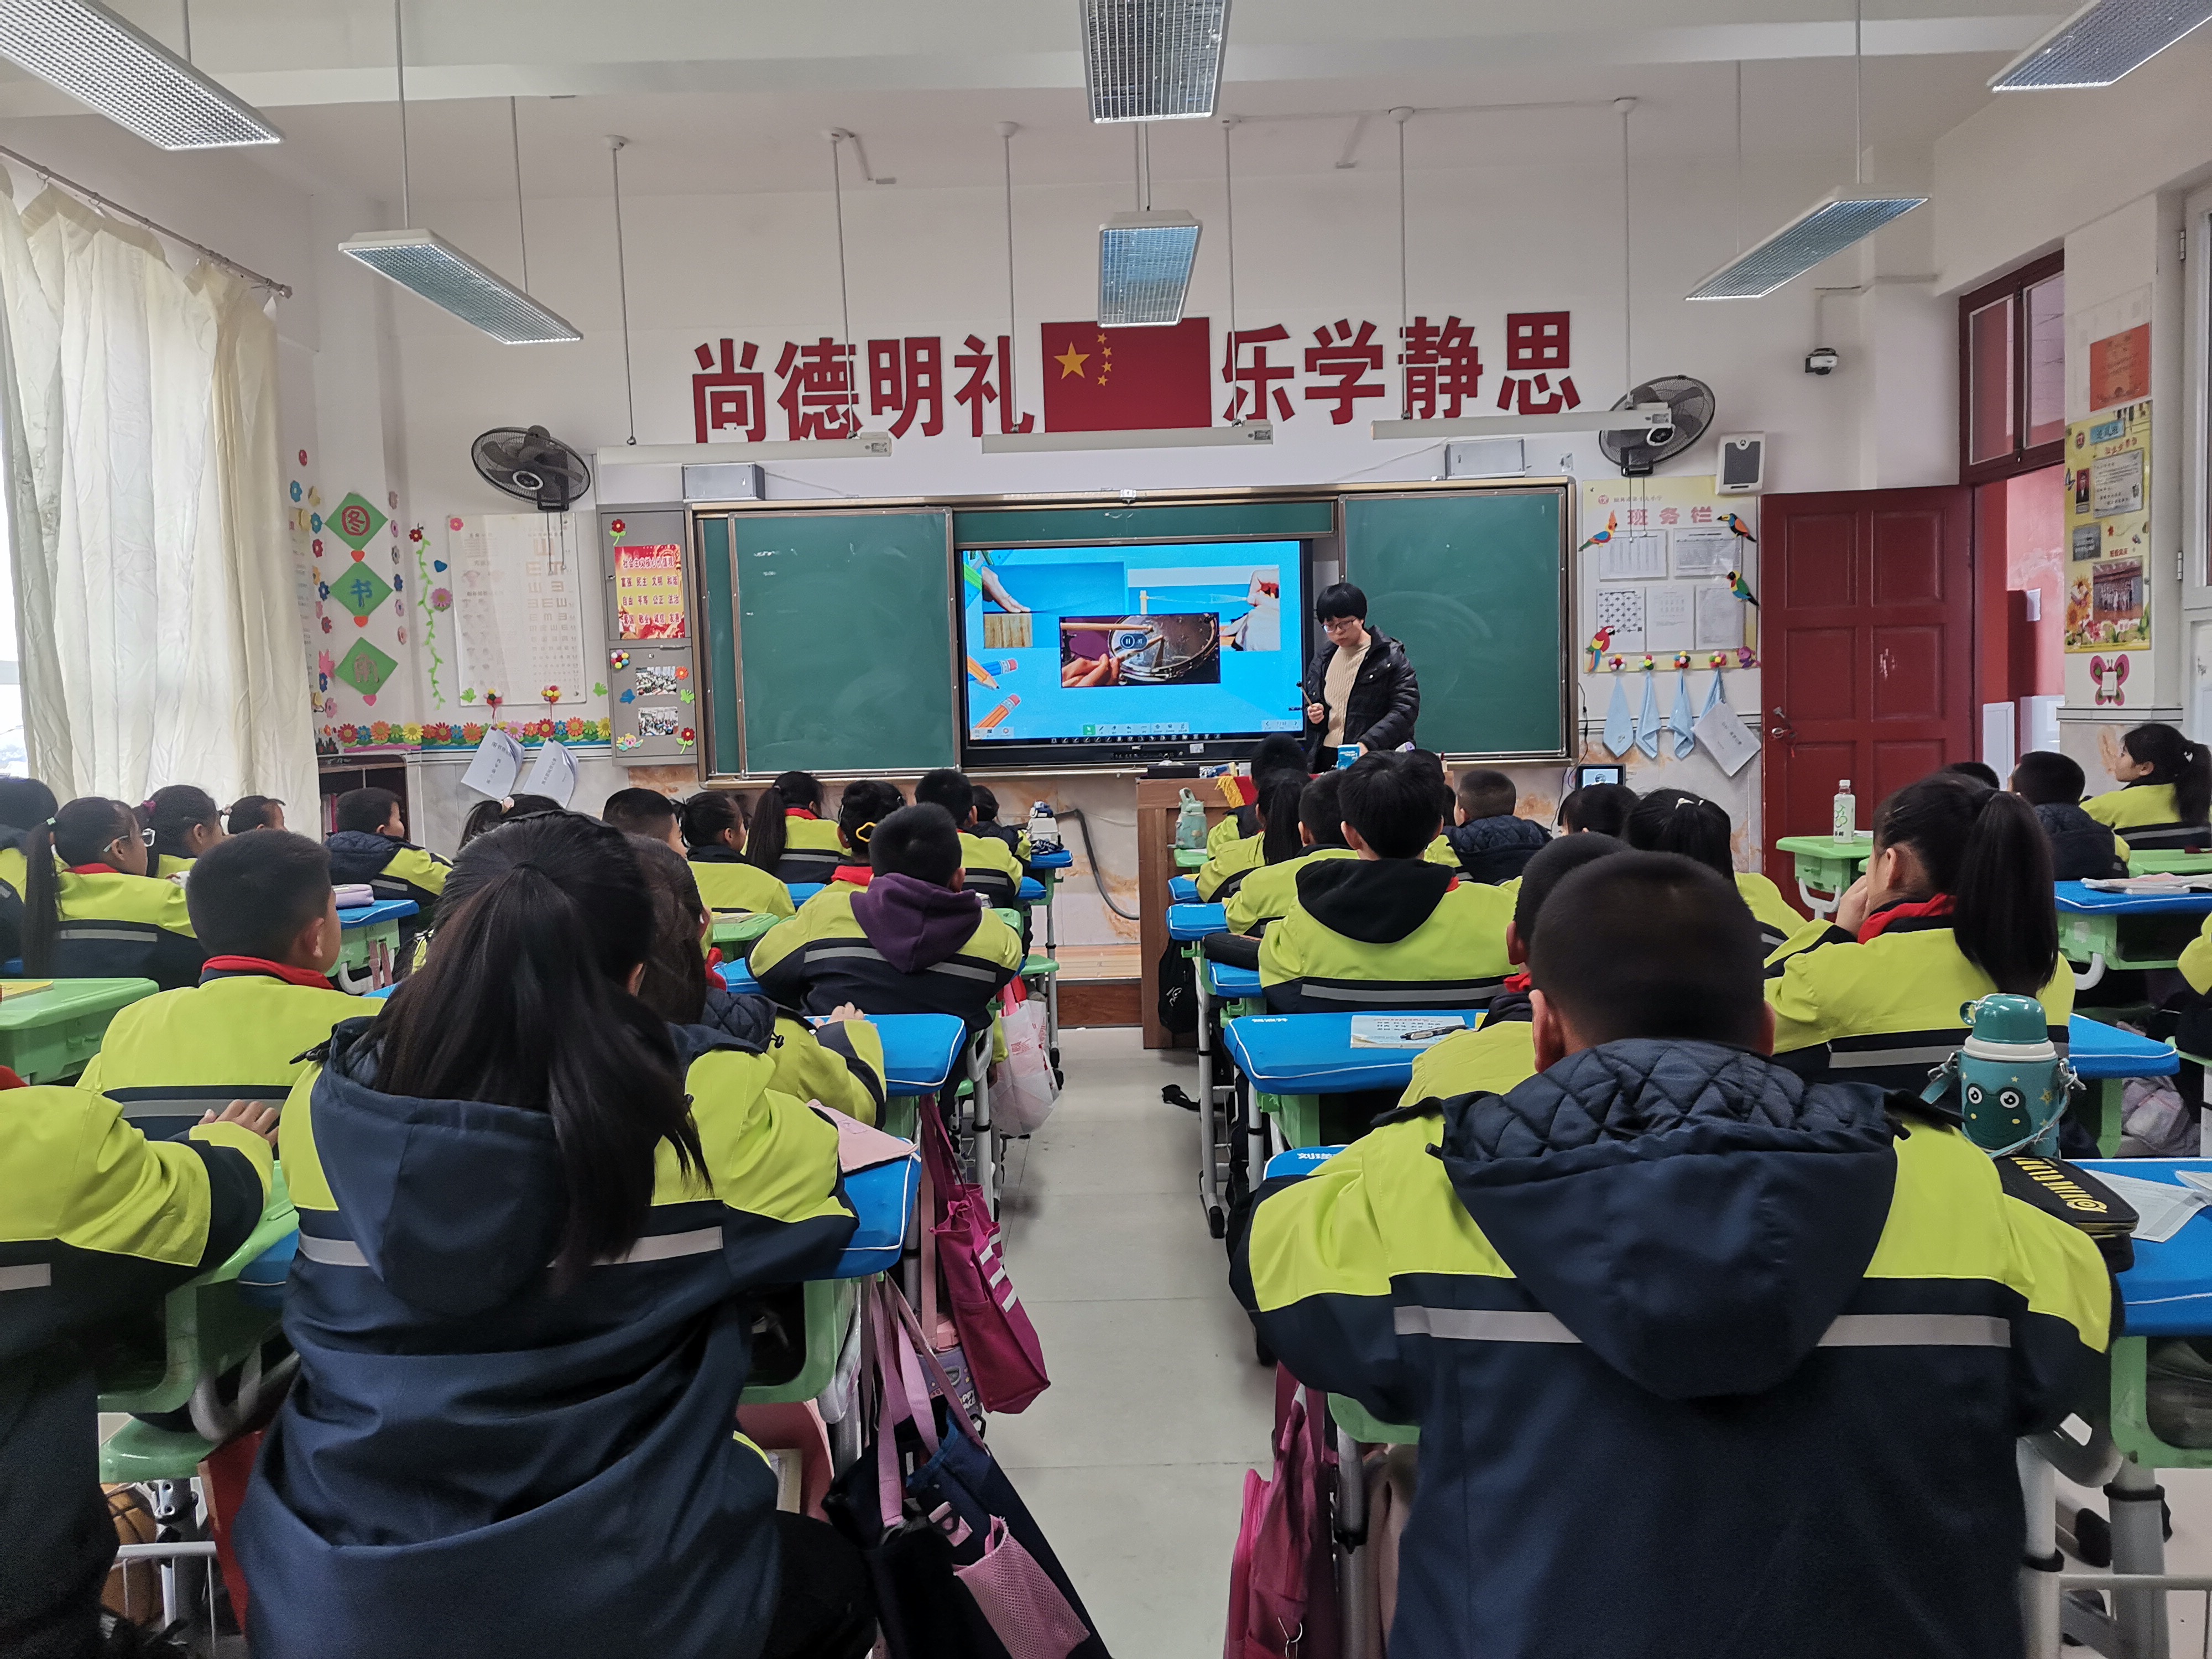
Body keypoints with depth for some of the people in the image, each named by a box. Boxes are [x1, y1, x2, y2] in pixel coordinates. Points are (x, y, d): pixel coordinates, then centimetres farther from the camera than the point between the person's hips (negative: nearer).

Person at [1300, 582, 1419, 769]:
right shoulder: (1322, 660, 15)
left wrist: (1367, 743, -22)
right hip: (1325, 759, 5)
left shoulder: (1390, 656, -3)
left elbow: (1406, 708, -11)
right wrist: (1312, 715, 3)